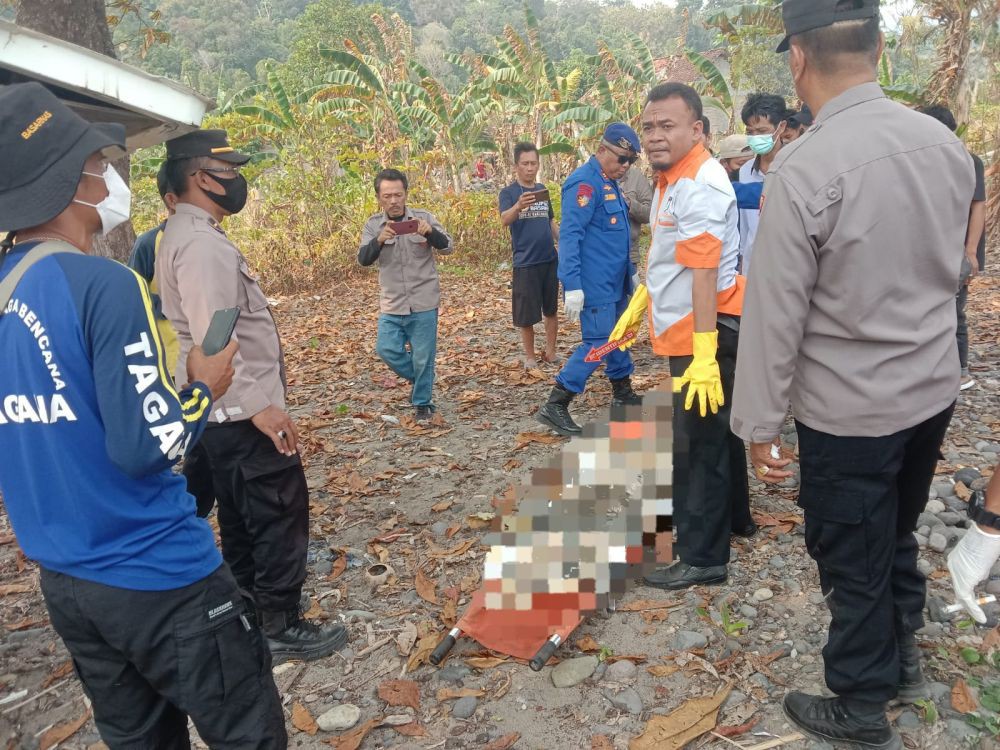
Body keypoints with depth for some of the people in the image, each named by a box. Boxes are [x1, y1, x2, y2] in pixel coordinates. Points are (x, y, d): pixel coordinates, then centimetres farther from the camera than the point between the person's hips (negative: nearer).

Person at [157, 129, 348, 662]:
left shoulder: (186, 234, 13)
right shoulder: (201, 243, -20)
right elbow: (213, 341, -28)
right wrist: (258, 405, -29)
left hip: (225, 412, 11)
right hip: (239, 411, -11)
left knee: (242, 516, 20)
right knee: (281, 513, -1)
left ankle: (251, 606, 35)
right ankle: (281, 626, 12)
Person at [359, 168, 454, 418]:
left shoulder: (424, 217, -3)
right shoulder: (373, 225, 1)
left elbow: (448, 248, -9)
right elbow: (363, 259, -10)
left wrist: (430, 232, -30)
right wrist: (379, 240, -30)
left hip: (423, 303, -2)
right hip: (391, 305, 2)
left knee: (423, 357, 3)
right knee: (387, 350, 1)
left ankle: (423, 401, 24)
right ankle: (419, 380, 29)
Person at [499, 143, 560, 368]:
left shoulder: (543, 190, 10)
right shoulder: (508, 193, -6)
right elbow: (505, 220, -25)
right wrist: (518, 206, -44)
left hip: (550, 260, 5)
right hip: (525, 263, -5)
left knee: (551, 309, 12)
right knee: (526, 314, 2)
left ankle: (551, 352, 24)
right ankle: (530, 357, 17)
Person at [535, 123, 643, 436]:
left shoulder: (609, 183, 14)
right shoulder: (585, 182, -16)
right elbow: (570, 235, -23)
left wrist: (630, 272, 27)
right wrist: (572, 286, -28)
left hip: (615, 282, 10)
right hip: (595, 285, -10)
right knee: (597, 344, -10)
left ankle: (623, 393, 33)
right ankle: (555, 406, -4)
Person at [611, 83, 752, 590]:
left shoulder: (699, 185, -21)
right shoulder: (672, 178, 12)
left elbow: (704, 274, -28)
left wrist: (704, 354, -31)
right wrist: (638, 304, 29)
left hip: (705, 332, -10)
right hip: (687, 329, 10)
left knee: (698, 444, -2)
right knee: (716, 433, 22)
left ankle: (703, 559, 10)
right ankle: (734, 519, 40)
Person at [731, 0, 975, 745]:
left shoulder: (804, 166, -22)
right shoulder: (947, 145, -2)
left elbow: (776, 311, -19)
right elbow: (948, 270, 9)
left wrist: (760, 422, -10)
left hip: (848, 408, -6)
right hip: (933, 389, 7)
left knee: (854, 562, 13)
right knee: (897, 536, 27)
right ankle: (902, 660, 49)